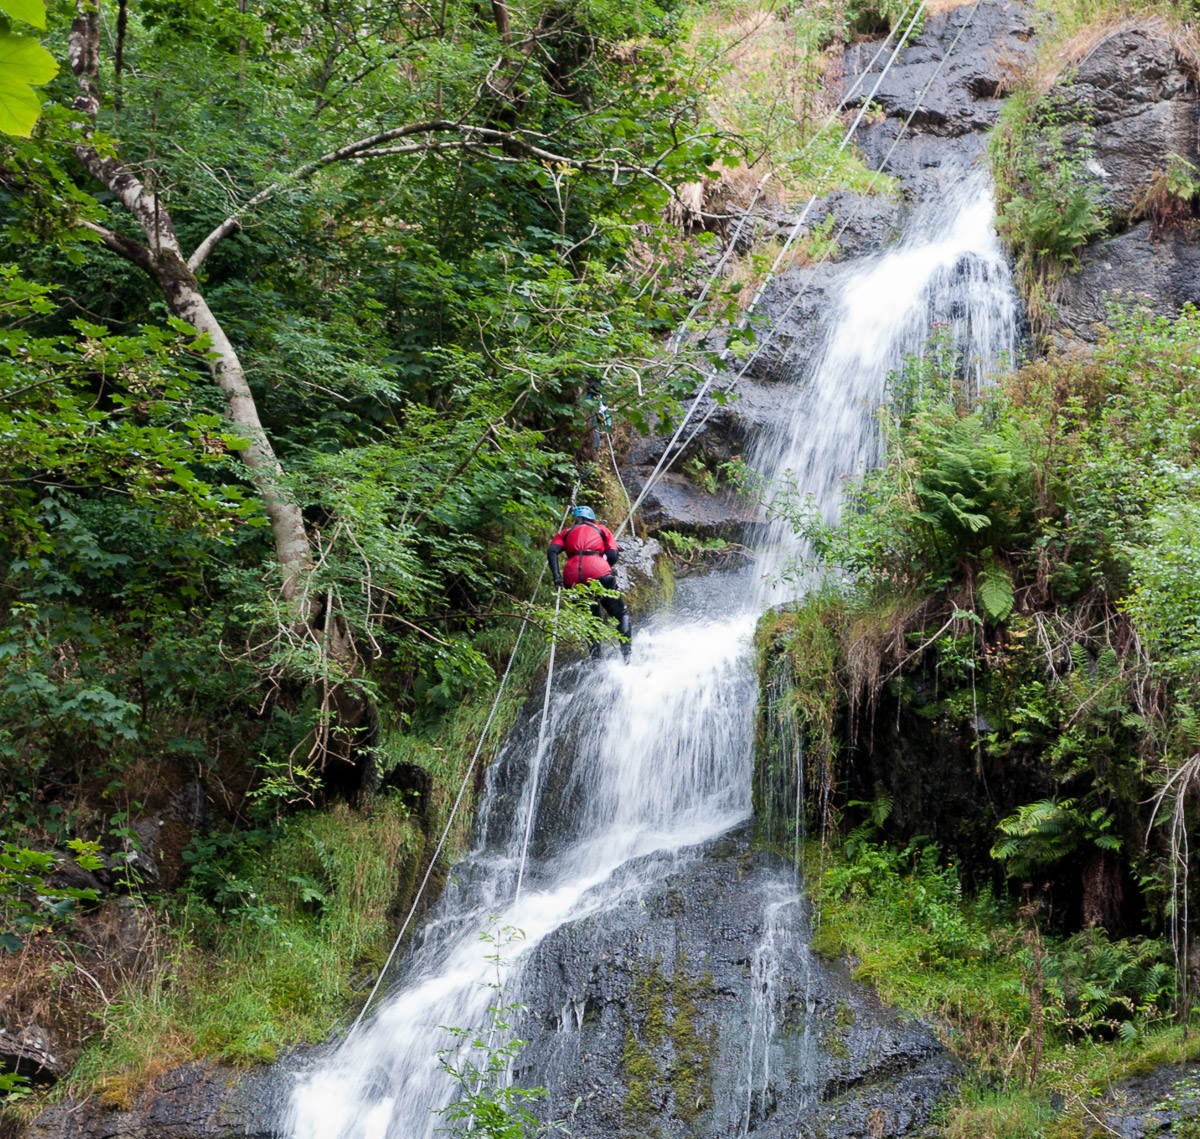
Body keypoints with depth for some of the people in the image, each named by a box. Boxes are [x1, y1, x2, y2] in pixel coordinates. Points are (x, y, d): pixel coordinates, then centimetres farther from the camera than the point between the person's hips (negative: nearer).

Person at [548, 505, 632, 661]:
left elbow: (552, 551, 7)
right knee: (621, 615, 9)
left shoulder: (566, 533, 28)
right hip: (598, 573, -2)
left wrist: (556, 575, 0)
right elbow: (613, 556, 9)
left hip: (572, 579, 2)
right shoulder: (601, 529, 25)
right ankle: (626, 652, -10)